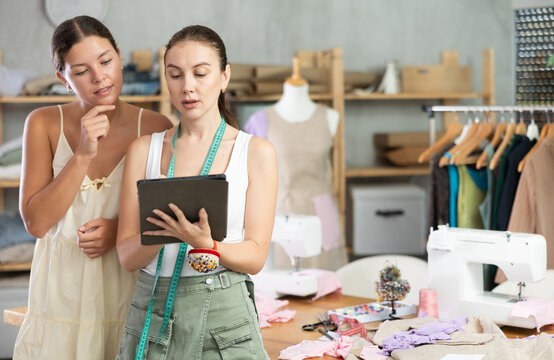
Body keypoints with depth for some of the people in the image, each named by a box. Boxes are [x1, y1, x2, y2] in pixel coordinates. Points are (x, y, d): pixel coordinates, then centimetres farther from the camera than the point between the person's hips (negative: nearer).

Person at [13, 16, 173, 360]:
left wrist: (123, 229, -15)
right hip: (62, 293, 1)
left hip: (128, 295, 0)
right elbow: (36, 222, -10)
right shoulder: (45, 124, -4)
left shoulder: (156, 128, -7)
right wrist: (83, 155, -19)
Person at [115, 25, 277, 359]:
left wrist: (204, 244, -23)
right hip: (151, 314, 2)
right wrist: (162, 233, -20)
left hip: (224, 316, -2)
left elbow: (256, 256, -5)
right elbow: (127, 256, 0)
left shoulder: (256, 152, -1)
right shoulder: (144, 149, 5)